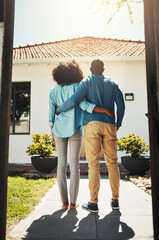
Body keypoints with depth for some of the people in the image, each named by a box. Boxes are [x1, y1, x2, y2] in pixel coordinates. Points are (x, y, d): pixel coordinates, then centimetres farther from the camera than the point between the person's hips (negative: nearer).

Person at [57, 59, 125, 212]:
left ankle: (93, 203, 2)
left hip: (92, 125, -3)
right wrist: (118, 124, 20)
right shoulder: (112, 84, 17)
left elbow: (74, 100, -6)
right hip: (109, 126, 4)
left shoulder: (87, 81, 6)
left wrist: (59, 109, 9)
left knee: (93, 164, -3)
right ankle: (115, 200, 15)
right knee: (112, 163, 8)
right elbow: (121, 104, 9)